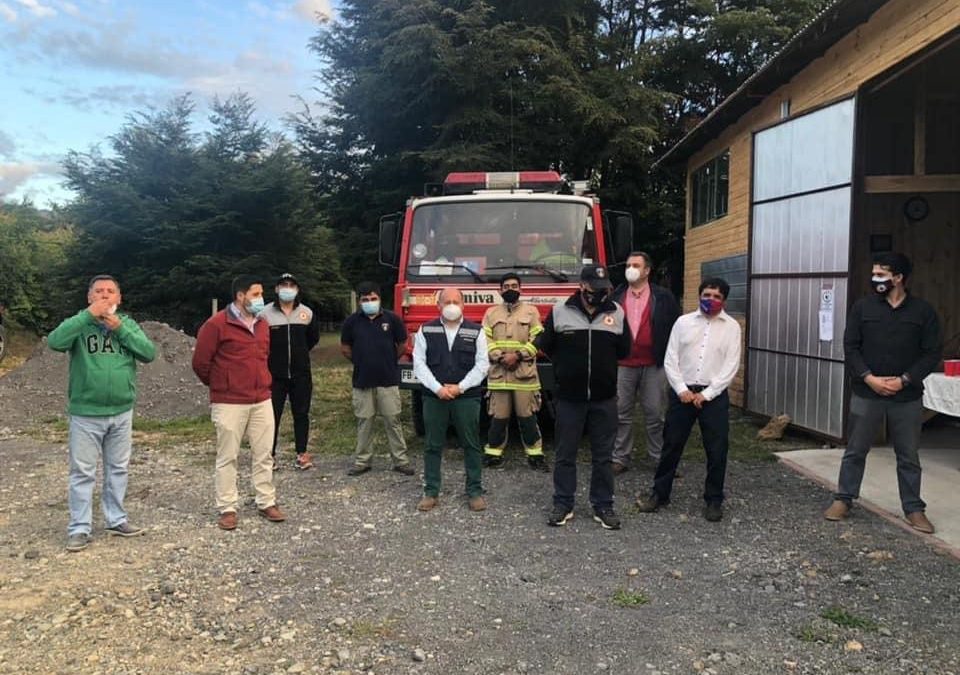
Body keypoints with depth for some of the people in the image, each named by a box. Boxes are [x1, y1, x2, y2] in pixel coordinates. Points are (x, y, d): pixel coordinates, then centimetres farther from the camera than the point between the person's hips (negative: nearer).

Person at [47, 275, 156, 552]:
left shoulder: (128, 324, 5)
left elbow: (149, 353, -8)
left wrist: (120, 327, -15)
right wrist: (88, 315, -24)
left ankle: (116, 520, 26)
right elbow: (54, 342, -22)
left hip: (122, 412, 3)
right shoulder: (79, 324, -2)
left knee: (118, 469, 13)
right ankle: (79, 528, 11)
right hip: (86, 414, -3)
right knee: (83, 473, 3)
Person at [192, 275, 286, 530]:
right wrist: (219, 385, 8)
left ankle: (267, 503, 20)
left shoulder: (262, 324, 10)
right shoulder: (216, 324, -11)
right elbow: (200, 362, -5)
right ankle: (227, 509, 13)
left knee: (263, 455, 10)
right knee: (227, 457, 4)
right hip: (229, 404, -6)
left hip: (262, 401, 6)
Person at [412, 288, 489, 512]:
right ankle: (431, 492, 16)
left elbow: (481, 365, -1)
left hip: (467, 397, 0)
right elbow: (419, 363, 0)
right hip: (434, 397, 1)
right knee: (432, 446, 6)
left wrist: (460, 387, -11)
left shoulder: (476, 331, 3)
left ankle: (475, 491, 15)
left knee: (471, 445, 4)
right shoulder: (426, 331, 5)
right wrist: (438, 388, -11)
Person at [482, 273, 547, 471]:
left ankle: (535, 454, 9)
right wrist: (499, 357, -12)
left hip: (525, 372, -1)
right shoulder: (491, 313, 12)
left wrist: (518, 355, -11)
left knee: (527, 415, 0)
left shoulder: (531, 311, 8)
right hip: (498, 373, 1)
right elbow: (485, 340, 4)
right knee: (498, 416, 4)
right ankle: (493, 453, 16)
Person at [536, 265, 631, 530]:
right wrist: (567, 367, 5)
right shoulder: (559, 311, -3)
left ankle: (603, 506, 21)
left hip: (604, 398, 1)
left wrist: (603, 364, 5)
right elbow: (545, 345, 6)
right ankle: (563, 505, 19)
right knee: (565, 454, 7)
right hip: (569, 397, -1)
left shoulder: (617, 312, 2)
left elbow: (624, 350, 10)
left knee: (603, 455, 9)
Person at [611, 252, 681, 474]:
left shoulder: (663, 297, 3)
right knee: (622, 414, 6)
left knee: (655, 414, 5)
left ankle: (660, 458, 16)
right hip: (623, 365, 2)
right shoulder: (616, 297, 8)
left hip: (654, 366, -2)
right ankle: (620, 458, 15)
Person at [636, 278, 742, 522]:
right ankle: (660, 493, 21)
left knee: (717, 450, 3)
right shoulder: (683, 322, 5)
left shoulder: (731, 326, 2)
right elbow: (670, 359, 2)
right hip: (682, 393, 1)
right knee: (671, 445, 8)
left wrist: (707, 394, -11)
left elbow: (731, 366, -4)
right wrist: (682, 390, -8)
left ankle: (713, 500, 19)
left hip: (714, 396, -1)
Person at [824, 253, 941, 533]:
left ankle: (913, 508, 21)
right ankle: (843, 499, 19)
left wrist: (904, 380, -13)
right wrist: (869, 378, -13)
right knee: (855, 450, 8)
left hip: (907, 396, 0)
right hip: (866, 393, 0)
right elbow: (850, 347, -1)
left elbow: (932, 353, -1)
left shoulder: (923, 310, 0)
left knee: (908, 455, 10)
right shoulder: (862, 307, 1)